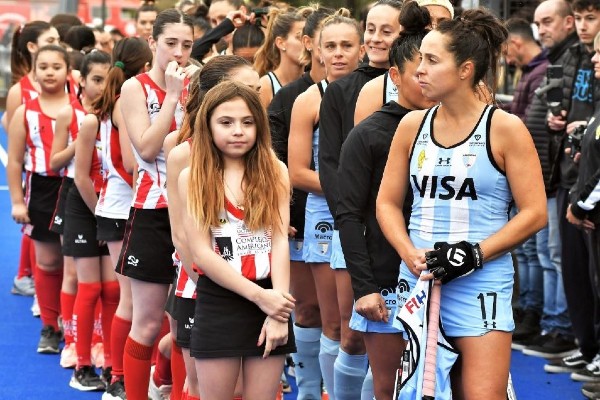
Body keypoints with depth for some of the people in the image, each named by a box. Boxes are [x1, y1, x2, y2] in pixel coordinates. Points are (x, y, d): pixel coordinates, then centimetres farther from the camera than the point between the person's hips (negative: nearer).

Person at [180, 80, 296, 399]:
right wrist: (258, 295, -14)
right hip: (218, 303, -1)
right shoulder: (192, 178, -2)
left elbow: (280, 240, -5)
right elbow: (201, 252, -8)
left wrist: (278, 311, -14)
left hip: (270, 298, 1)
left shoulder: (274, 171, 3)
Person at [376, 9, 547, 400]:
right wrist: (411, 256, -7)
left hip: (481, 283, -4)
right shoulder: (412, 125, 7)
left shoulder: (505, 128, -5)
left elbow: (534, 213, -7)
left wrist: (475, 254, -14)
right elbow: (388, 202, 9)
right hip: (417, 279, 4)